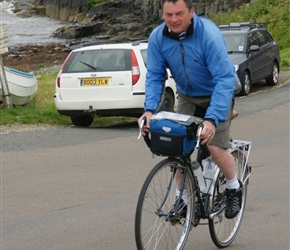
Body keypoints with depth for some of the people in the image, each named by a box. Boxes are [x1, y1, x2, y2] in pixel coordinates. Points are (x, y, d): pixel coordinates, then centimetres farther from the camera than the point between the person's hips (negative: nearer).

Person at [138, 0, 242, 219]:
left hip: (216, 96, -4)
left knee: (216, 150, -16)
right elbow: (154, 76, -13)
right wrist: (149, 109, -30)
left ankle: (234, 187, 14)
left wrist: (212, 119, -45)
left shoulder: (209, 35, -32)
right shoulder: (157, 37, -18)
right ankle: (184, 197, 13)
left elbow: (225, 79, -35)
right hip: (187, 97, 4)